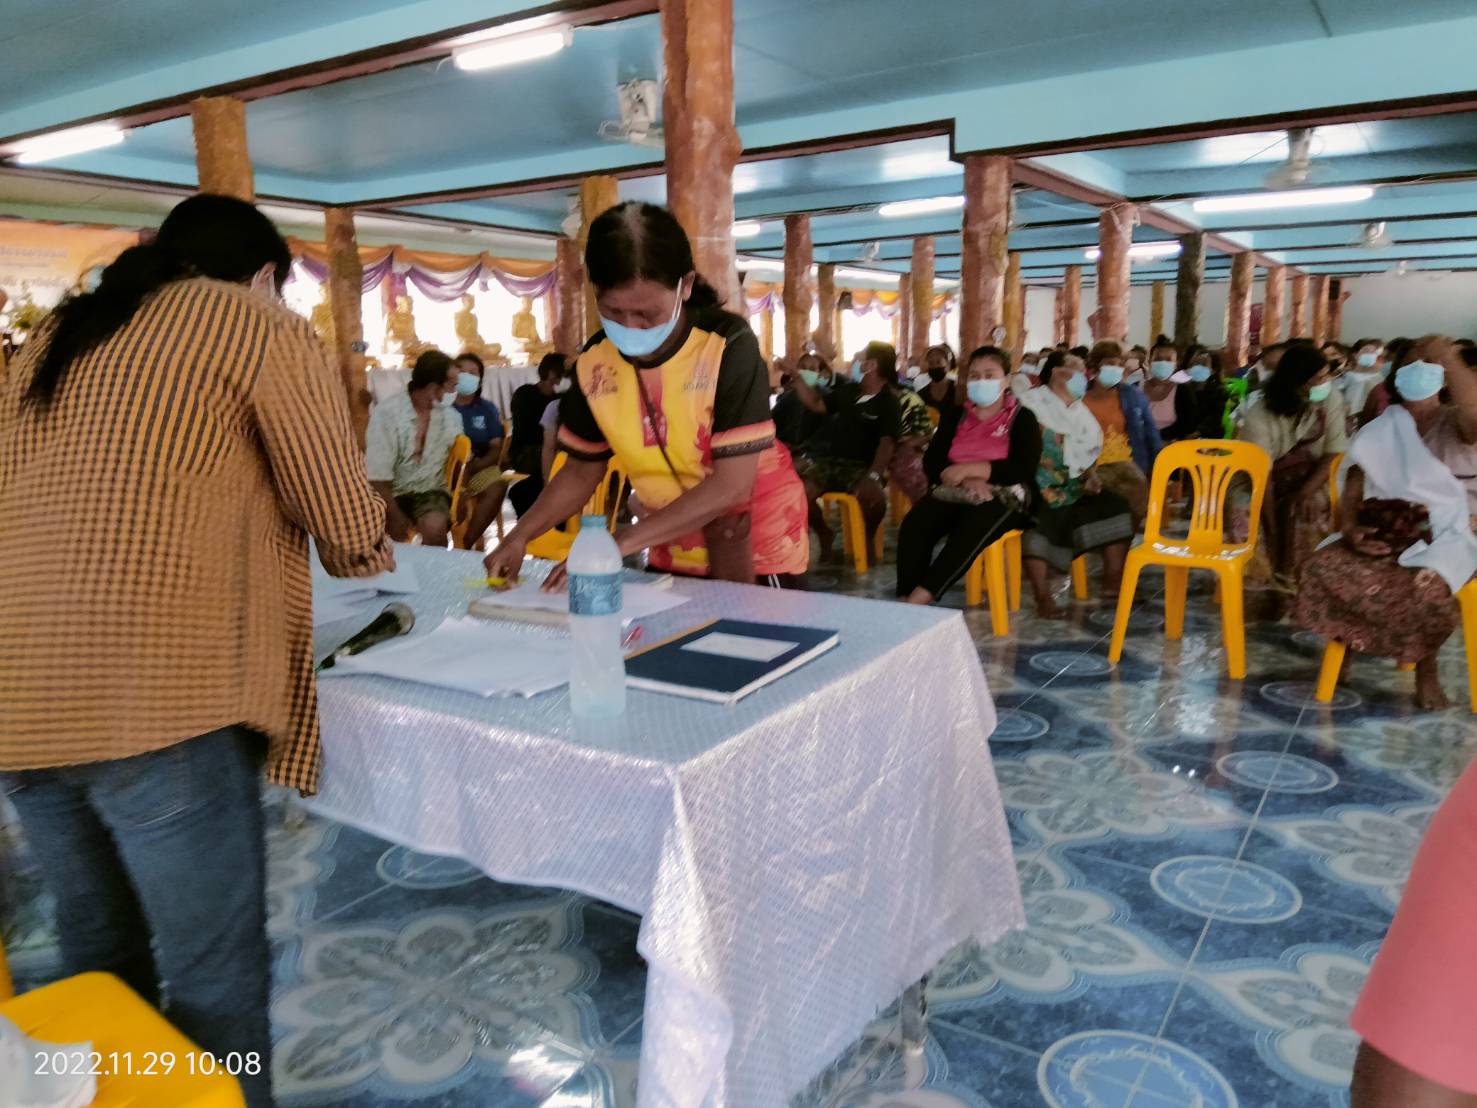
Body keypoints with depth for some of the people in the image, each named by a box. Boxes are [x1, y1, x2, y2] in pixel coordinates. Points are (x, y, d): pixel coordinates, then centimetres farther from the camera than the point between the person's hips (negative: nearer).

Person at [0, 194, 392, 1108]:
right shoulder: (267, 332, 3)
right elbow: (349, 529, 1)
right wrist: (371, 552, 24)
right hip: (154, 693, -7)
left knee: (98, 960, 22)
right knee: (216, 975, 5)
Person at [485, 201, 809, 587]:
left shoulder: (727, 346, -24)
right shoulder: (594, 364, -10)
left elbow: (732, 484, -28)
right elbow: (582, 471, 2)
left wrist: (621, 544, -32)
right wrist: (520, 535, -14)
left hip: (758, 547, -4)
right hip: (673, 550, 4)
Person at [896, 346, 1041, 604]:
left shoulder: (1022, 418, 6)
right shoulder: (957, 414, 17)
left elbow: (1023, 469, -9)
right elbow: (931, 461, 5)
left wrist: (968, 469, -15)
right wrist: (968, 481, -14)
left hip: (1003, 496, -3)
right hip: (954, 492, 4)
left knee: (972, 531, -38)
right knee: (914, 525, -29)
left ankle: (921, 598, -41)